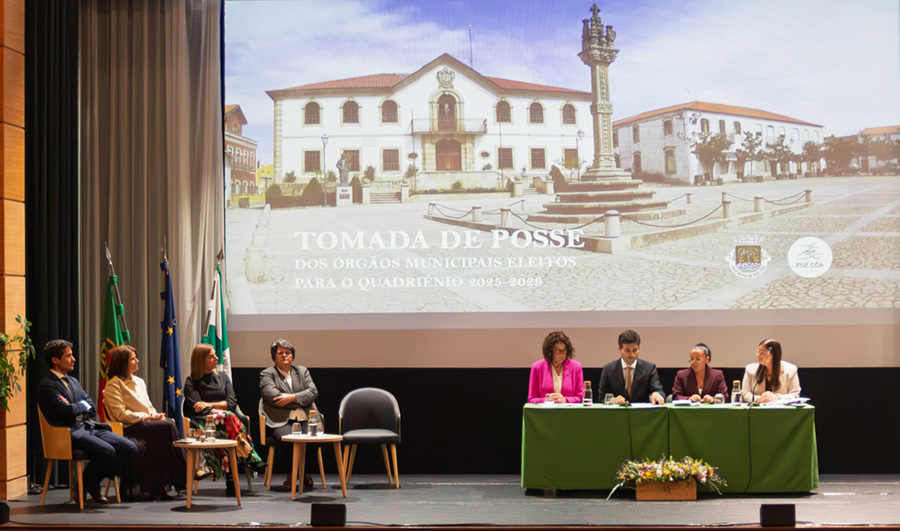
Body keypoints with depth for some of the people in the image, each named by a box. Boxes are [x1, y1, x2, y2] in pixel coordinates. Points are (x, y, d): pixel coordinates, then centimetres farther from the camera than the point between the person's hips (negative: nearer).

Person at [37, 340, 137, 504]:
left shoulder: (74, 382, 22)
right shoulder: (47, 386, -7)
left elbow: (93, 410, 14)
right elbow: (68, 412, -20)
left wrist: (76, 407, -5)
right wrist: (84, 405, -1)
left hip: (89, 427, 9)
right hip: (71, 433, -9)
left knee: (130, 448, -7)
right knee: (107, 451, -32)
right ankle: (85, 485, -5)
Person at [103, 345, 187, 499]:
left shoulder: (139, 382, 25)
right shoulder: (113, 385, -1)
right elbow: (121, 414, -10)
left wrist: (155, 415, 0)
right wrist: (146, 417, -13)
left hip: (147, 423, 7)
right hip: (130, 428, -7)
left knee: (169, 425, -26)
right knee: (168, 427, -27)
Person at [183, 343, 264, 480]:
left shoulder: (223, 377, 22)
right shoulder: (191, 382, 10)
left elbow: (232, 402, 9)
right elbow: (197, 407, -4)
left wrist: (211, 405, -6)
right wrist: (222, 411, -14)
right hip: (204, 422, -3)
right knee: (228, 417, -35)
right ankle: (251, 458, -41)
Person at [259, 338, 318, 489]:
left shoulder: (302, 371, 23)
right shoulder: (267, 374, 11)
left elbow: (313, 392, 8)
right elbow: (273, 396, -6)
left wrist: (293, 397, -9)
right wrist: (301, 400, -4)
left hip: (304, 420, 3)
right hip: (281, 421, -3)